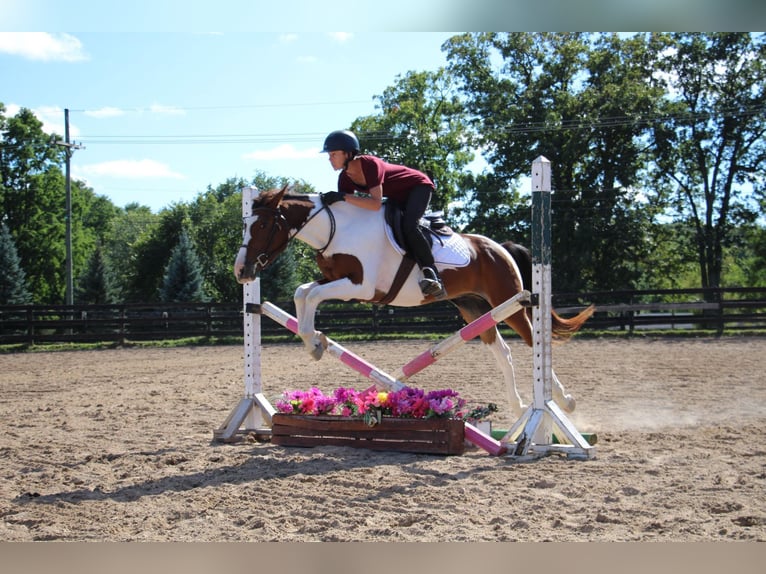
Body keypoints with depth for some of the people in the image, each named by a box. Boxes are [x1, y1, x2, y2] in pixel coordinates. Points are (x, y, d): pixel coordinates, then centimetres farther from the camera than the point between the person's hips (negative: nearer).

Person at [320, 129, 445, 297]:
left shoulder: (370, 164, -32)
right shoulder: (345, 178, -8)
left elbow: (376, 204, -41)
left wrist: (343, 196, -42)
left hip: (418, 187, -9)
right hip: (398, 197, 10)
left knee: (408, 226, -31)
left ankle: (433, 277, -30)